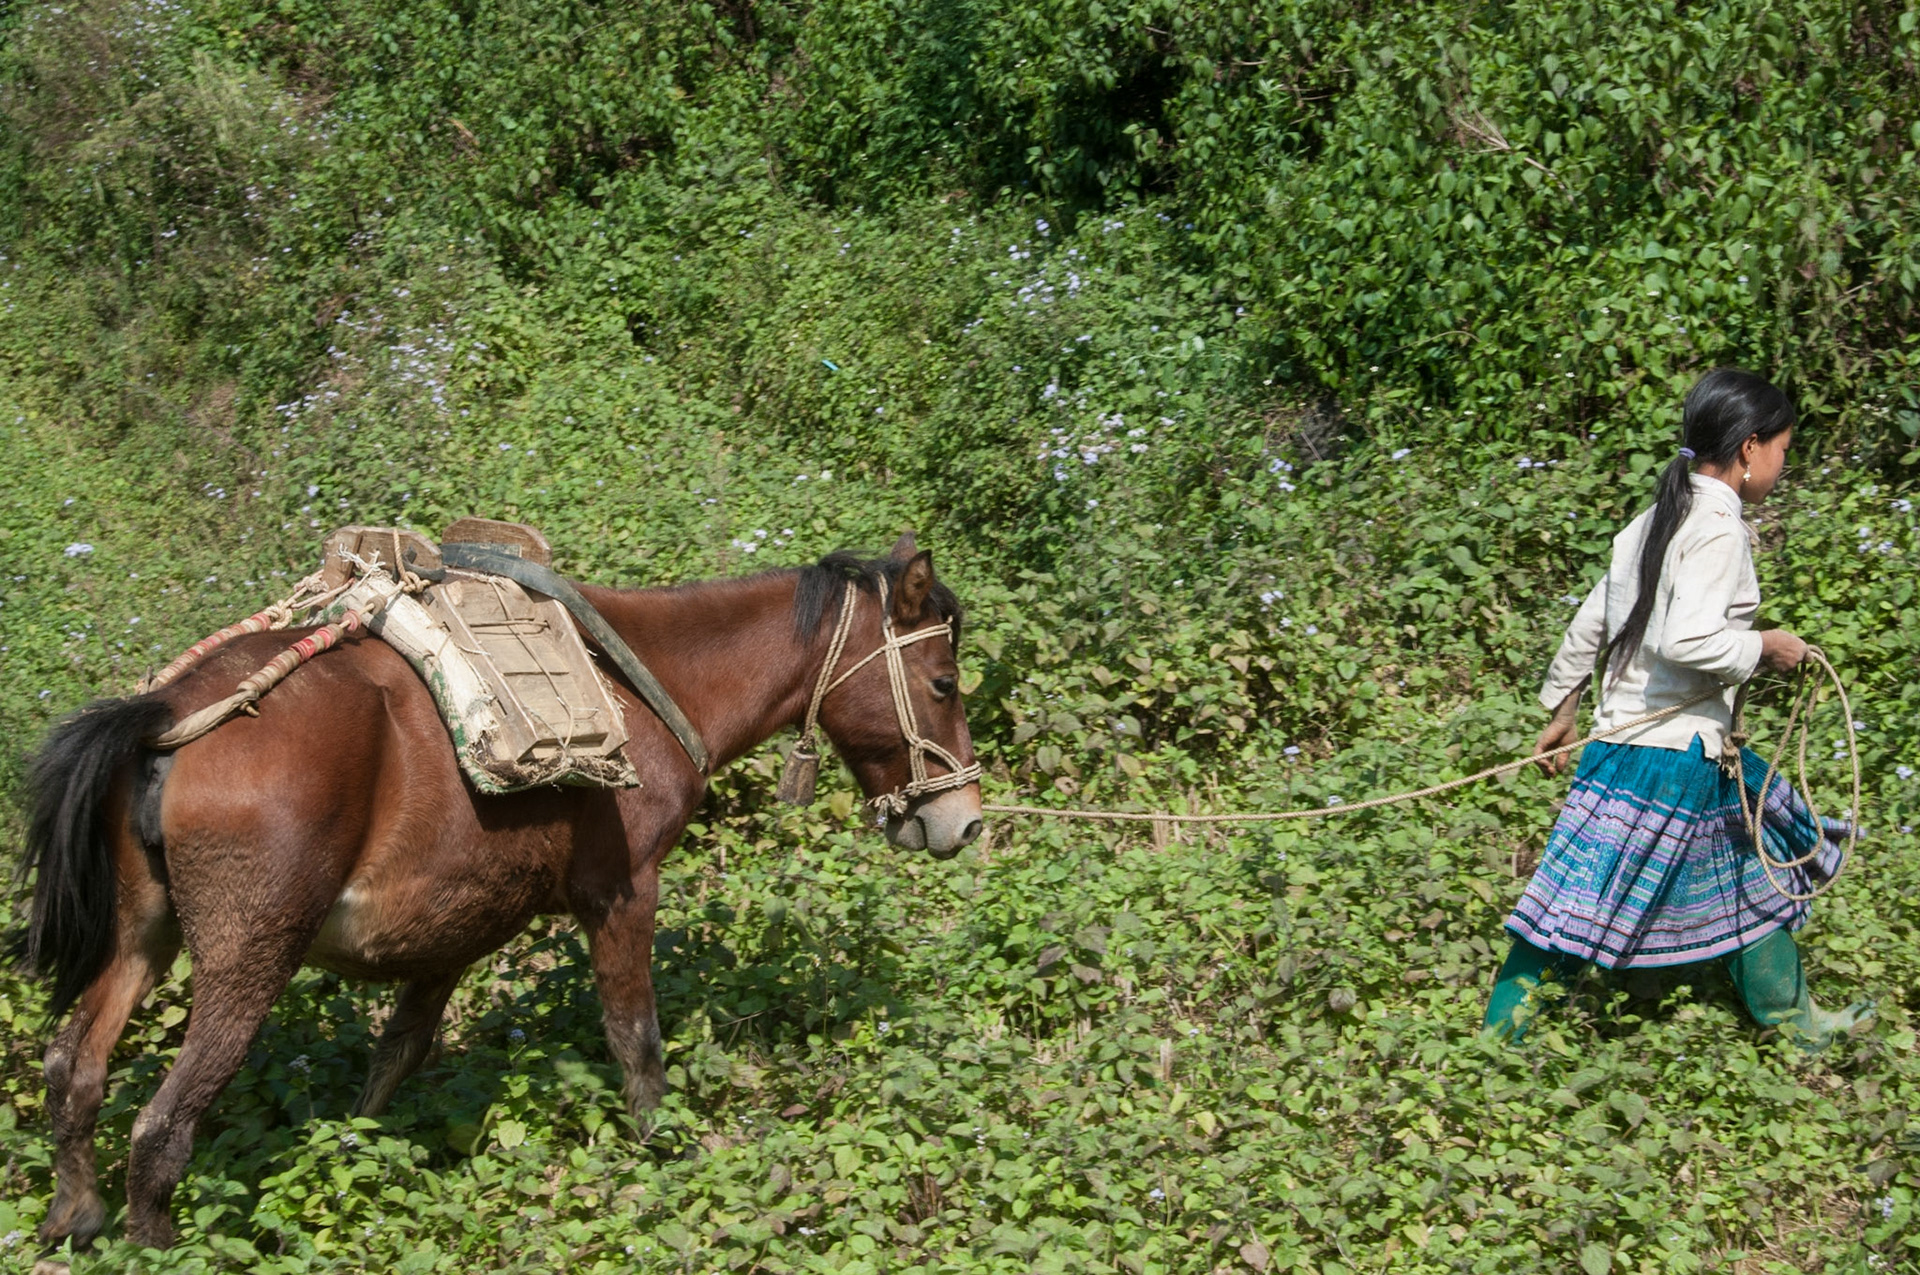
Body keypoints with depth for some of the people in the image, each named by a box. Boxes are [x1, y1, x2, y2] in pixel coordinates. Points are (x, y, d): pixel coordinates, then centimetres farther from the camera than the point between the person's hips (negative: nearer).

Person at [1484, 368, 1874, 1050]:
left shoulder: (1655, 522, 12)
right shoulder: (1718, 527, -16)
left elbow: (1589, 622, 17)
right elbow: (1687, 640, -29)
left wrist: (1561, 708, 25)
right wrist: (1762, 647, -13)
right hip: (1668, 755, -10)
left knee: (1755, 865, 20)